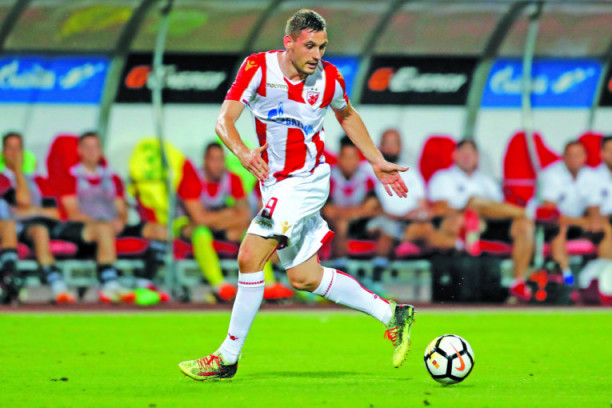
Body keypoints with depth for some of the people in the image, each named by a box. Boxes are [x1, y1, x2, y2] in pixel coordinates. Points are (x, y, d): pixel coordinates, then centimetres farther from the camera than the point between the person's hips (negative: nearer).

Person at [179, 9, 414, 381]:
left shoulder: (329, 78, -8)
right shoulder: (258, 68, -9)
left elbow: (347, 115, 15)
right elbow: (225, 120, -15)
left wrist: (378, 163, 18)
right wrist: (243, 152, -35)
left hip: (307, 180, -4)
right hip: (275, 184, 4)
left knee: (250, 257, -16)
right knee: (305, 278, 8)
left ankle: (228, 357, -7)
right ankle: (391, 314, 20)